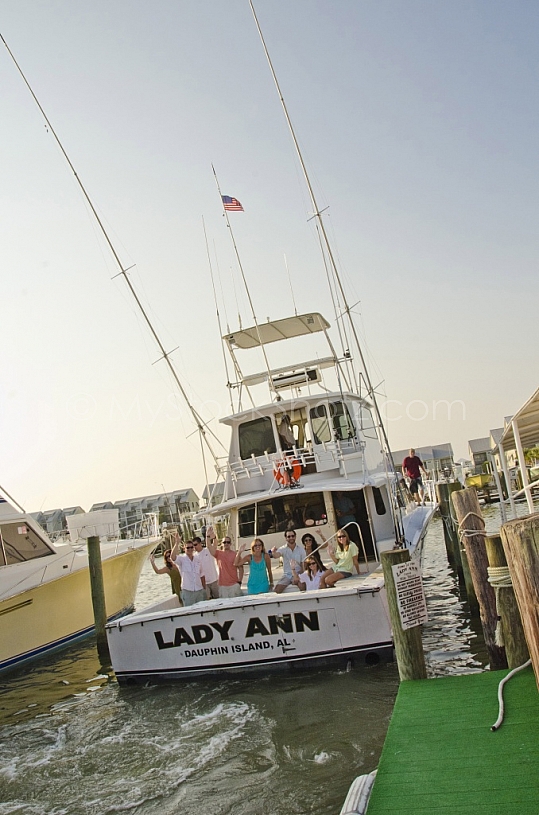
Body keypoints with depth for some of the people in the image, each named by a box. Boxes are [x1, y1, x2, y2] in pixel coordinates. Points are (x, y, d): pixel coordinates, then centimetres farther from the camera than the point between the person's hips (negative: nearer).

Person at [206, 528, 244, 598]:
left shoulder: (235, 554, 0)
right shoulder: (218, 554, 4)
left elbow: (240, 568, 3)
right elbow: (209, 547, -13)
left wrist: (239, 582, -3)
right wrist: (208, 536, -30)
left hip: (234, 584, -1)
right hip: (222, 585, 1)